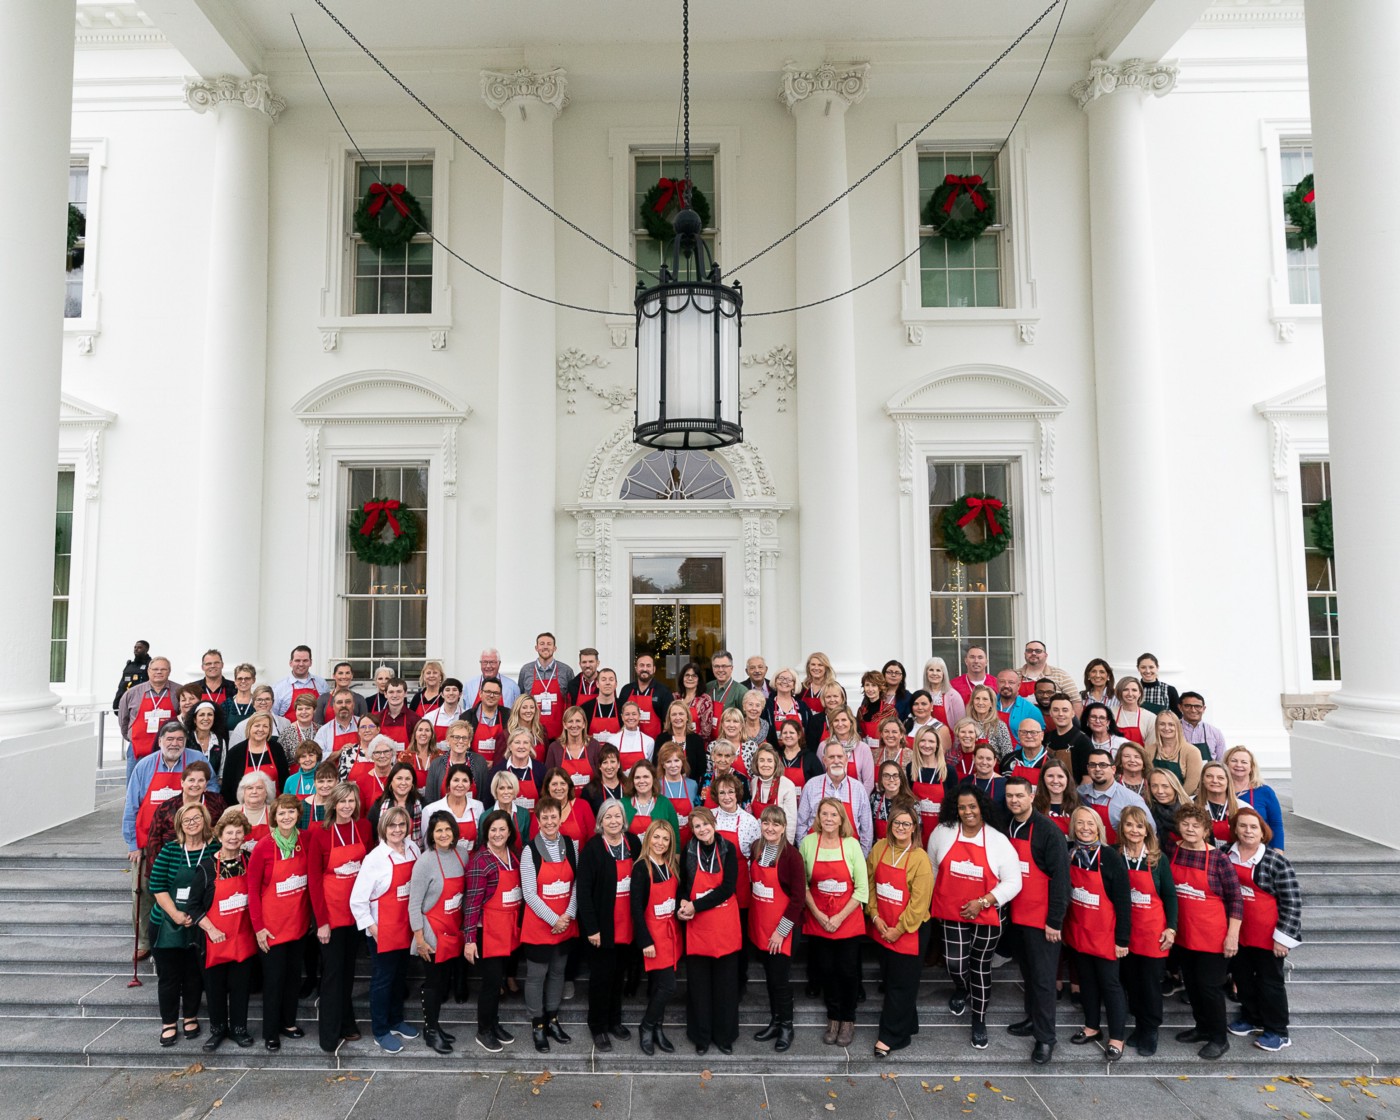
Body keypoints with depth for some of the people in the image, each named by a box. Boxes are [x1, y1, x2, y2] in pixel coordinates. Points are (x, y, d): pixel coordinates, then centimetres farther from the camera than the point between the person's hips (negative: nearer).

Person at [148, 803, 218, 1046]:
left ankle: (191, 1017, 29)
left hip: (199, 925, 0)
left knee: (194, 974, 11)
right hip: (167, 924, 0)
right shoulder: (170, 850, -6)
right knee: (168, 975, 8)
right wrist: (175, 914, -14)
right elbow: (157, 887, -6)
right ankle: (168, 1023, 24)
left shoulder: (216, 849, -6)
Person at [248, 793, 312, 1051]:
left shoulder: (304, 842, -4)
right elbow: (253, 889, -10)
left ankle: (288, 1022, 33)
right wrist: (258, 926, -11)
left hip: (298, 921, 4)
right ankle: (270, 1032, 22)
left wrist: (311, 915, 6)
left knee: (293, 974, 16)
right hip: (272, 924, -4)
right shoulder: (263, 847, -16)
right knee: (274, 978, 6)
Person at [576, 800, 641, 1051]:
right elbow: (584, 891, -14)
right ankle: (598, 1027, 23)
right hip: (601, 923, -4)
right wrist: (591, 928, -16)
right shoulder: (592, 848, -14)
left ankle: (614, 1021, 34)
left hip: (625, 923, 4)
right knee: (601, 975, 5)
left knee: (618, 973, 16)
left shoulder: (633, 843, 0)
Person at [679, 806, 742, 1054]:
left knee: (726, 983, 8)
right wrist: (681, 905, -13)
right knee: (699, 984, 8)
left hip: (725, 927, 0)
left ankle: (725, 1035, 24)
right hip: (697, 927, 1)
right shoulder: (688, 852, -1)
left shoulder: (728, 849, -5)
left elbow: (728, 887, -12)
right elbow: (682, 884, 9)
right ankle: (701, 1036, 23)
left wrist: (695, 906, -16)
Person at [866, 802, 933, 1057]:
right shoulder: (879, 848, -3)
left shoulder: (920, 859, -17)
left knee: (901, 984, 4)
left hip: (908, 931, -5)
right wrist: (875, 916, -4)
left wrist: (899, 929, -13)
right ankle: (902, 1025, 35)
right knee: (888, 977, 17)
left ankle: (891, 1036, 16)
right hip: (881, 928, 5)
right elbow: (869, 884, 4)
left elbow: (919, 902, -16)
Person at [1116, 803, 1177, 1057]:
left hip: (1153, 930, -2)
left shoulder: (1158, 859, -6)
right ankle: (1139, 1024, 28)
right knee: (1130, 979, 10)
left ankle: (1150, 1031, 21)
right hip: (1124, 929, 2)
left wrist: (1171, 928, -6)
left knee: (1150, 981, 6)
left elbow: (1170, 895, -1)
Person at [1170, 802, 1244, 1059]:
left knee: (1209, 985, 3)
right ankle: (1202, 1027, 35)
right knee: (1191, 984, 17)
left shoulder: (1218, 859, -14)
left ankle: (1219, 1038, 21)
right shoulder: (1172, 853, -2)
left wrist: (1232, 935, -12)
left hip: (1212, 936, -5)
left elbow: (1236, 899, -11)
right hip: (1183, 934, 5)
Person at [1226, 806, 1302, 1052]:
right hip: (1237, 931, 5)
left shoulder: (1276, 861, -16)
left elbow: (1292, 902, -13)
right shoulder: (1227, 855, -2)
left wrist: (1283, 937, -14)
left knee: (1270, 981, 8)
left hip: (1267, 934, -5)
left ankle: (1277, 1032, 25)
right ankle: (1251, 1018, 38)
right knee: (1241, 976, 18)